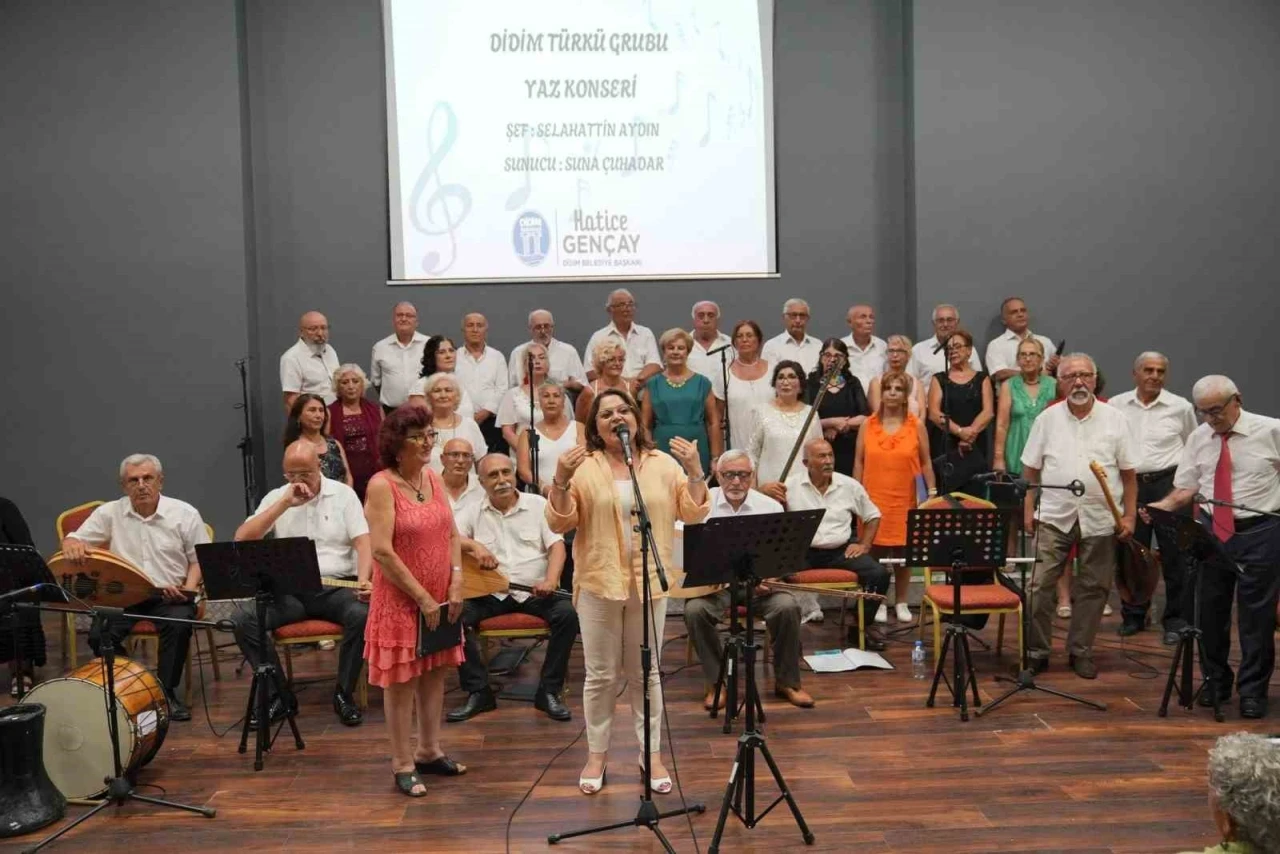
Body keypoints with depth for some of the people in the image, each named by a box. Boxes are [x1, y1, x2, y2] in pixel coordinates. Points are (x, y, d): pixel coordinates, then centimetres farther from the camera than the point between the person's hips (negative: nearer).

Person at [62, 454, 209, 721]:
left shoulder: (185, 514, 1)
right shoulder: (109, 513, 3)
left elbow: (200, 559, 4)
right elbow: (72, 540, 4)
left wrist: (189, 589, -14)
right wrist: (72, 546, -22)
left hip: (170, 595, -1)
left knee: (179, 624, -32)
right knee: (99, 633, -26)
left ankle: (167, 691, -12)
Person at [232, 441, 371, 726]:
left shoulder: (343, 494, 6)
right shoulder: (276, 498, 10)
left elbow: (363, 543, -1)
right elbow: (241, 539, -4)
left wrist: (363, 581, -21)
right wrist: (285, 504, -10)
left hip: (336, 586, -2)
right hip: (288, 591, 2)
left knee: (363, 615, -32)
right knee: (243, 619, -23)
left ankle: (344, 694, -11)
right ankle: (279, 695, -8)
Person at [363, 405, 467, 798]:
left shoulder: (433, 478, 6)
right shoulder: (382, 485, -15)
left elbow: (452, 535, 10)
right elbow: (381, 551, -20)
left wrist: (456, 584, -3)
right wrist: (422, 597, -17)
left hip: (441, 598, 7)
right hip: (401, 600, -7)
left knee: (435, 673, 14)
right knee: (401, 680, 3)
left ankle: (429, 750, 28)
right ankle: (403, 764, 14)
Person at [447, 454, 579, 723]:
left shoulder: (539, 505, 5)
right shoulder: (474, 512, 9)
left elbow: (557, 545, -3)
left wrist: (550, 581, -21)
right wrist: (474, 545, -20)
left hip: (535, 592, -1)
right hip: (490, 592, 1)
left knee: (567, 614, -28)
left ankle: (549, 691, -13)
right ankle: (479, 692, -12)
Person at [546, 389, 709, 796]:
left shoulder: (663, 463, 4)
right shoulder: (583, 466, -1)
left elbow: (693, 513, 2)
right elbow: (560, 523, -5)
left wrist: (695, 471, -12)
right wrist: (560, 480, -20)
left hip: (648, 582, 1)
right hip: (599, 582, -1)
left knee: (645, 673, 11)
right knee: (600, 674, 8)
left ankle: (652, 754, 23)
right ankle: (596, 754, 22)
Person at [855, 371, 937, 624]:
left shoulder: (917, 426, 3)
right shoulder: (868, 425, 4)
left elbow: (926, 462, 8)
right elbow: (858, 463, 7)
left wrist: (932, 492, 3)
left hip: (905, 500, 0)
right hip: (874, 499, 0)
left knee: (903, 553, 6)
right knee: (876, 552, 2)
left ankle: (901, 603, 17)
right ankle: (878, 603, 13)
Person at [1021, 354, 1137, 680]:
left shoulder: (1114, 419, 3)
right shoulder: (1047, 419, 4)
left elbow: (1128, 474, 4)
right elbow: (1031, 469, 7)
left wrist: (1129, 516, -2)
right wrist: (1028, 509, 0)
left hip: (1100, 520, 0)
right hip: (1054, 517, 0)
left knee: (1092, 589, 8)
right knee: (1039, 585, -4)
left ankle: (1080, 652, 22)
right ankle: (1036, 652, 8)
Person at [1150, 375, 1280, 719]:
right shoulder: (1198, 438, 5)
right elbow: (1188, 487, 8)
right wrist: (1164, 505, -11)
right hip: (1212, 532, 4)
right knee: (1211, 611, 12)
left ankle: (1252, 691, 15)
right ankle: (1216, 681, 29)